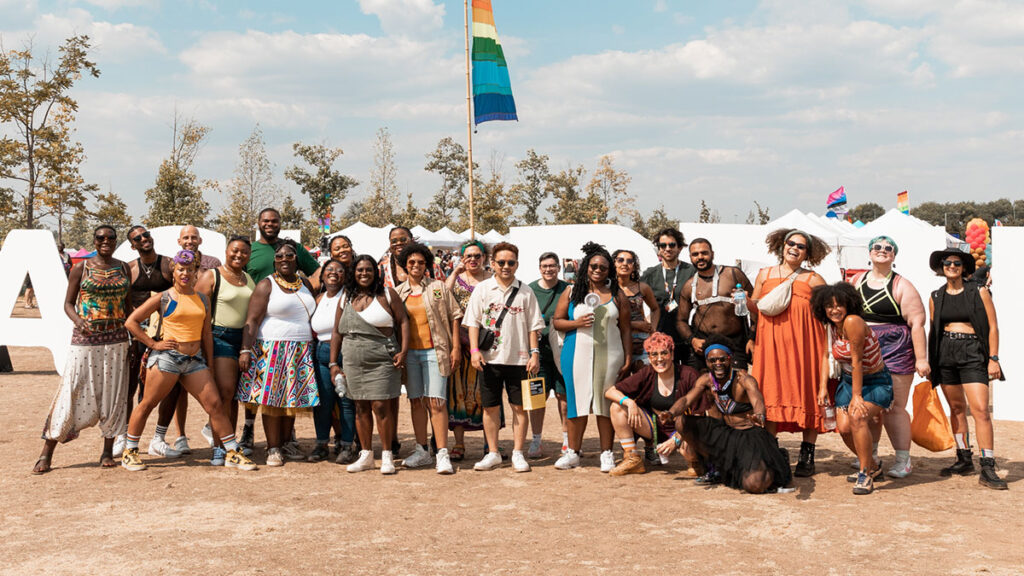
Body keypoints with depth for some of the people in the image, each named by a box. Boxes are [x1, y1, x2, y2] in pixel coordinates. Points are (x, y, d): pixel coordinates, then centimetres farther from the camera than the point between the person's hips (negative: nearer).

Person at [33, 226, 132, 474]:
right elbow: (68, 303, 3)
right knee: (73, 393, -5)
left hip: (116, 339, 3)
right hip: (85, 339, -3)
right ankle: (46, 454, 3)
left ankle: (107, 452, 14)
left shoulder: (123, 268, 10)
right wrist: (78, 322, -18)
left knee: (113, 394, 3)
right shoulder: (81, 267, 3)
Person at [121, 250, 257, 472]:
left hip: (194, 360, 4)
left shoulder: (203, 300, 13)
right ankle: (129, 452, 16)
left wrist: (209, 364, 14)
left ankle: (233, 453, 4)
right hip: (166, 356, -4)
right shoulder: (163, 298, 0)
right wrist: (153, 343, -6)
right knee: (147, 404, 2)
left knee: (215, 404, 0)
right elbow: (131, 322, 0)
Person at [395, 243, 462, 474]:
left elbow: (454, 315, 5)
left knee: (436, 401, -10)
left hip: (434, 350, -3)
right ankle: (422, 451, 17)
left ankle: (442, 453, -9)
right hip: (409, 352, 4)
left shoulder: (438, 287, 4)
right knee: (416, 401, 8)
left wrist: (456, 347, -1)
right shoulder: (398, 292, 11)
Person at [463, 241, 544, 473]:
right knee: (490, 407, 6)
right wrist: (475, 350, -6)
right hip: (489, 358, 0)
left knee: (520, 406, 2)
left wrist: (534, 353, -1)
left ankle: (518, 453, 11)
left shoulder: (525, 292, 7)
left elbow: (533, 325, 8)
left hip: (518, 358, 0)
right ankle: (493, 454, 16)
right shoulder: (482, 289, 6)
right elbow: (473, 322, 4)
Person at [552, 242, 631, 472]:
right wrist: (576, 323, -10)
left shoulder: (617, 295, 8)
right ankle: (573, 452, 11)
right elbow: (557, 321, 9)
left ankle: (607, 453, 9)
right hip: (577, 355, 1)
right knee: (577, 402, 2)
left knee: (606, 404, 0)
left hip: (609, 356, 0)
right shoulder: (571, 293, 9)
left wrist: (627, 359, 2)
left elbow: (625, 330, 7)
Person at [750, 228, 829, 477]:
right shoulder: (765, 275, 16)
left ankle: (807, 456, 4)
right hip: (771, 342, 2)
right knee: (770, 394, -4)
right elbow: (754, 307, 21)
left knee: (807, 394, -2)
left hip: (803, 344, -2)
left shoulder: (813, 280, 8)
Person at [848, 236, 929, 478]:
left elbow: (917, 323, -6)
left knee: (893, 408, -5)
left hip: (895, 353, -4)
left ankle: (903, 460, 6)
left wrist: (921, 358, -12)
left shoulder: (901, 286, -1)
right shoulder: (856, 281, 12)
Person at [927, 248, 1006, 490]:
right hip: (945, 353, 4)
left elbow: (993, 327, 0)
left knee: (980, 409, -12)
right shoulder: (936, 297, 10)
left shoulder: (978, 292, 1)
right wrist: (929, 361, 14)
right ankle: (964, 460, 21)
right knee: (956, 408, 10)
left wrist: (993, 358, -7)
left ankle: (987, 469, -12)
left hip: (972, 353, -4)